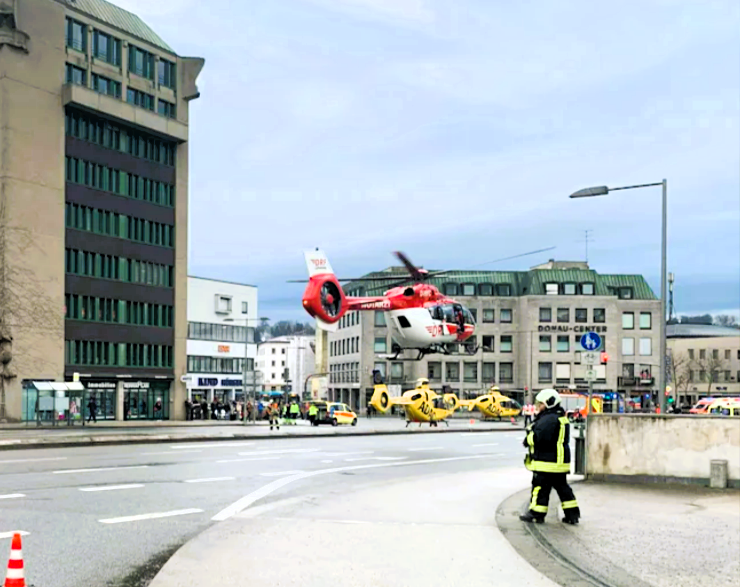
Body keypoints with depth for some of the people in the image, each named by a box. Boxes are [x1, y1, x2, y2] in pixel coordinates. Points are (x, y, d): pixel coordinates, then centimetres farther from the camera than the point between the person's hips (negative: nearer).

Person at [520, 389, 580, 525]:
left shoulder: (548, 419, -17)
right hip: (560, 462, 10)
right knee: (562, 487, 13)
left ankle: (536, 514, 4)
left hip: (547, 462, -10)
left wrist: (528, 439, -6)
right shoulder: (561, 418, 18)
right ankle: (572, 514, 14)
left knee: (540, 487, -2)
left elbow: (539, 437, -25)